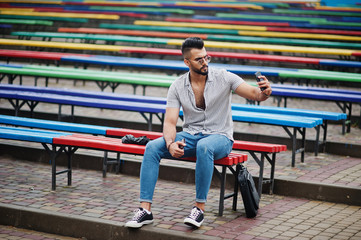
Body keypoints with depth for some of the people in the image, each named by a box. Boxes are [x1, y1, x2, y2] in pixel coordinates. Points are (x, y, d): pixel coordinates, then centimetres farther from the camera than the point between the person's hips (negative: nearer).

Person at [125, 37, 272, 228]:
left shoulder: (223, 78, -7)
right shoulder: (177, 87, -1)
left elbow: (254, 94, -13)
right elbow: (170, 122, -7)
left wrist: (265, 93, -39)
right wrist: (171, 144, -29)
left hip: (219, 137, -3)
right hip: (190, 135, 3)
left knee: (204, 147, -40)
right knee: (152, 147, -21)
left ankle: (200, 208, -29)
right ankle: (145, 209, -21)